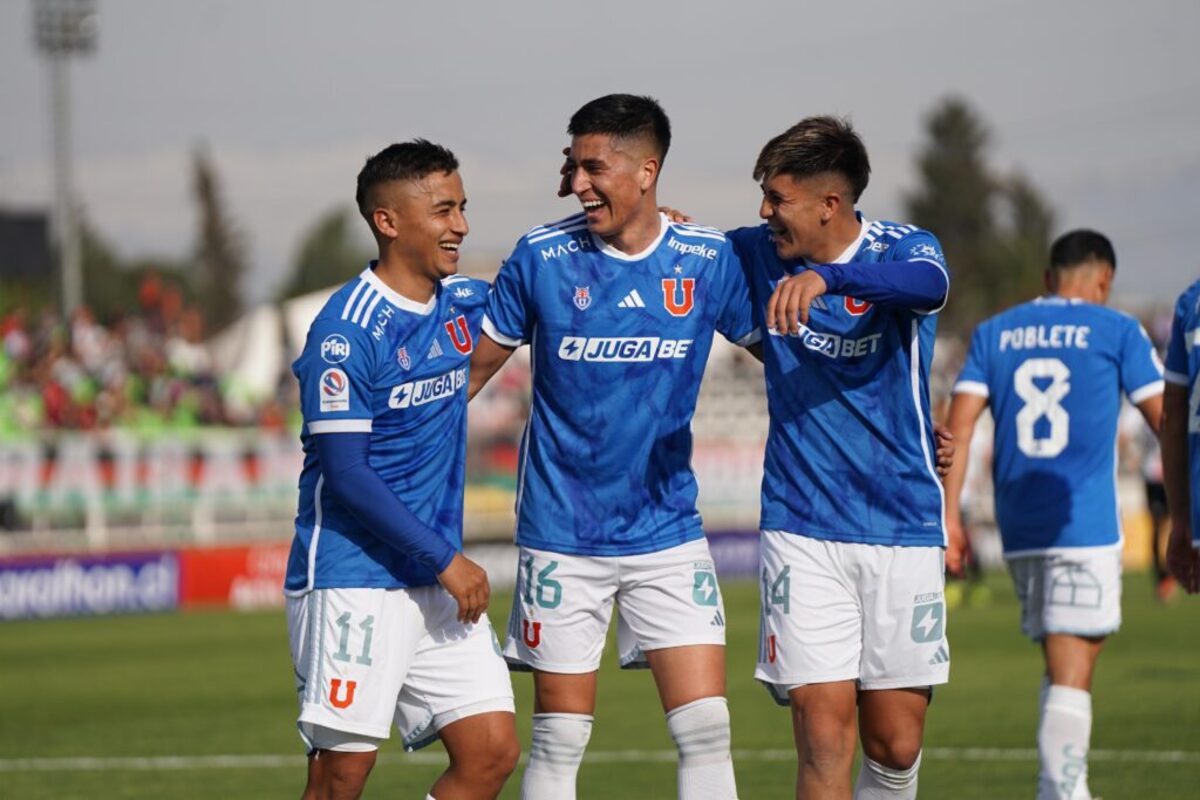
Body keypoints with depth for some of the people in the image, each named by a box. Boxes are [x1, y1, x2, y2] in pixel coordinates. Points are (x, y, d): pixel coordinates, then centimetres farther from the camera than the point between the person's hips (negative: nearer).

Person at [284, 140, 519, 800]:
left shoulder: (461, 304, 9)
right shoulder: (347, 331, -13)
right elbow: (346, 476, -16)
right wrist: (445, 559, -14)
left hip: (439, 582, 7)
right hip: (353, 580, -7)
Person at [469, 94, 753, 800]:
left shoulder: (709, 259, -3)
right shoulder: (540, 256, -5)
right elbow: (478, 363, 6)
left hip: (668, 531, 1)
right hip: (561, 537, -1)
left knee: (707, 729, -7)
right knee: (558, 742, 1)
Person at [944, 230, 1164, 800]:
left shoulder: (993, 334, 13)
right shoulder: (1116, 331, 2)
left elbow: (959, 425, 4)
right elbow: (1166, 419, 1)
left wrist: (948, 515, 3)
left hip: (1019, 530, 5)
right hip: (1085, 524, -5)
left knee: (1061, 663, 17)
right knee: (1071, 672, -7)